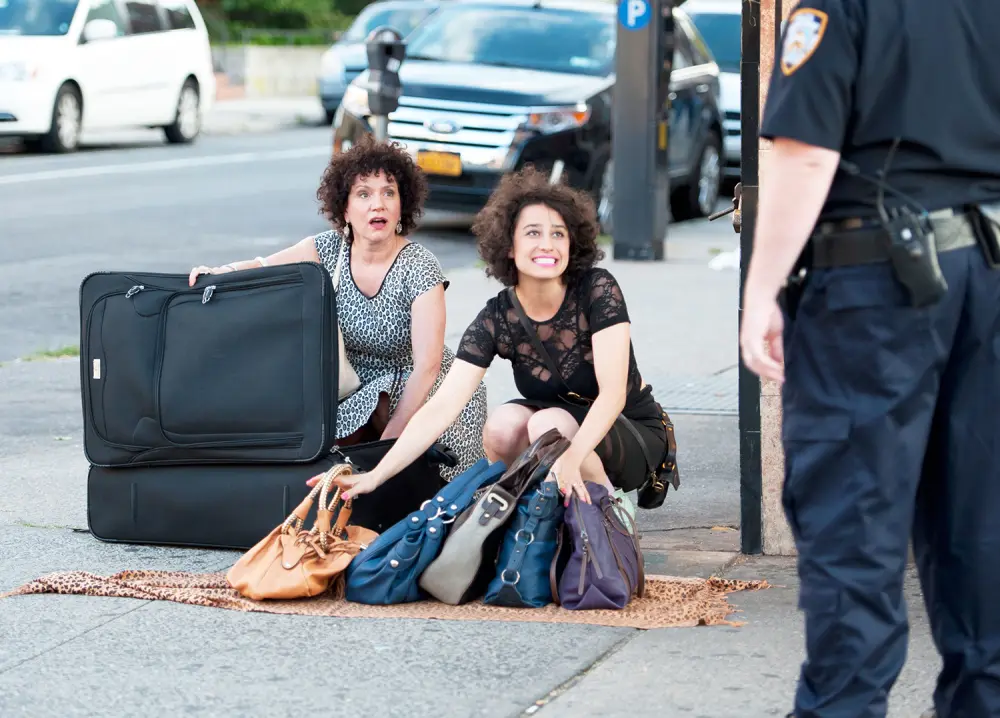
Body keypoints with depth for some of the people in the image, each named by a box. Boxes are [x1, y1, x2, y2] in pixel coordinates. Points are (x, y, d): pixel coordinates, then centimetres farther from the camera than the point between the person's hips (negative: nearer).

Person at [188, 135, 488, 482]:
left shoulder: (419, 268, -20)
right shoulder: (330, 249, -6)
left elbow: (427, 365, -25)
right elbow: (261, 267, -10)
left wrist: (389, 439, -29)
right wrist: (221, 272, -35)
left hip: (418, 389, -4)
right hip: (362, 387, 4)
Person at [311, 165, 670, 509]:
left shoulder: (598, 290, -21)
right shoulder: (495, 320, -13)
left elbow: (613, 393, -29)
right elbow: (442, 406, -19)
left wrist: (571, 458, -47)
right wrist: (376, 476, -30)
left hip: (633, 432, -3)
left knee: (549, 423, -33)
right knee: (502, 423, -29)